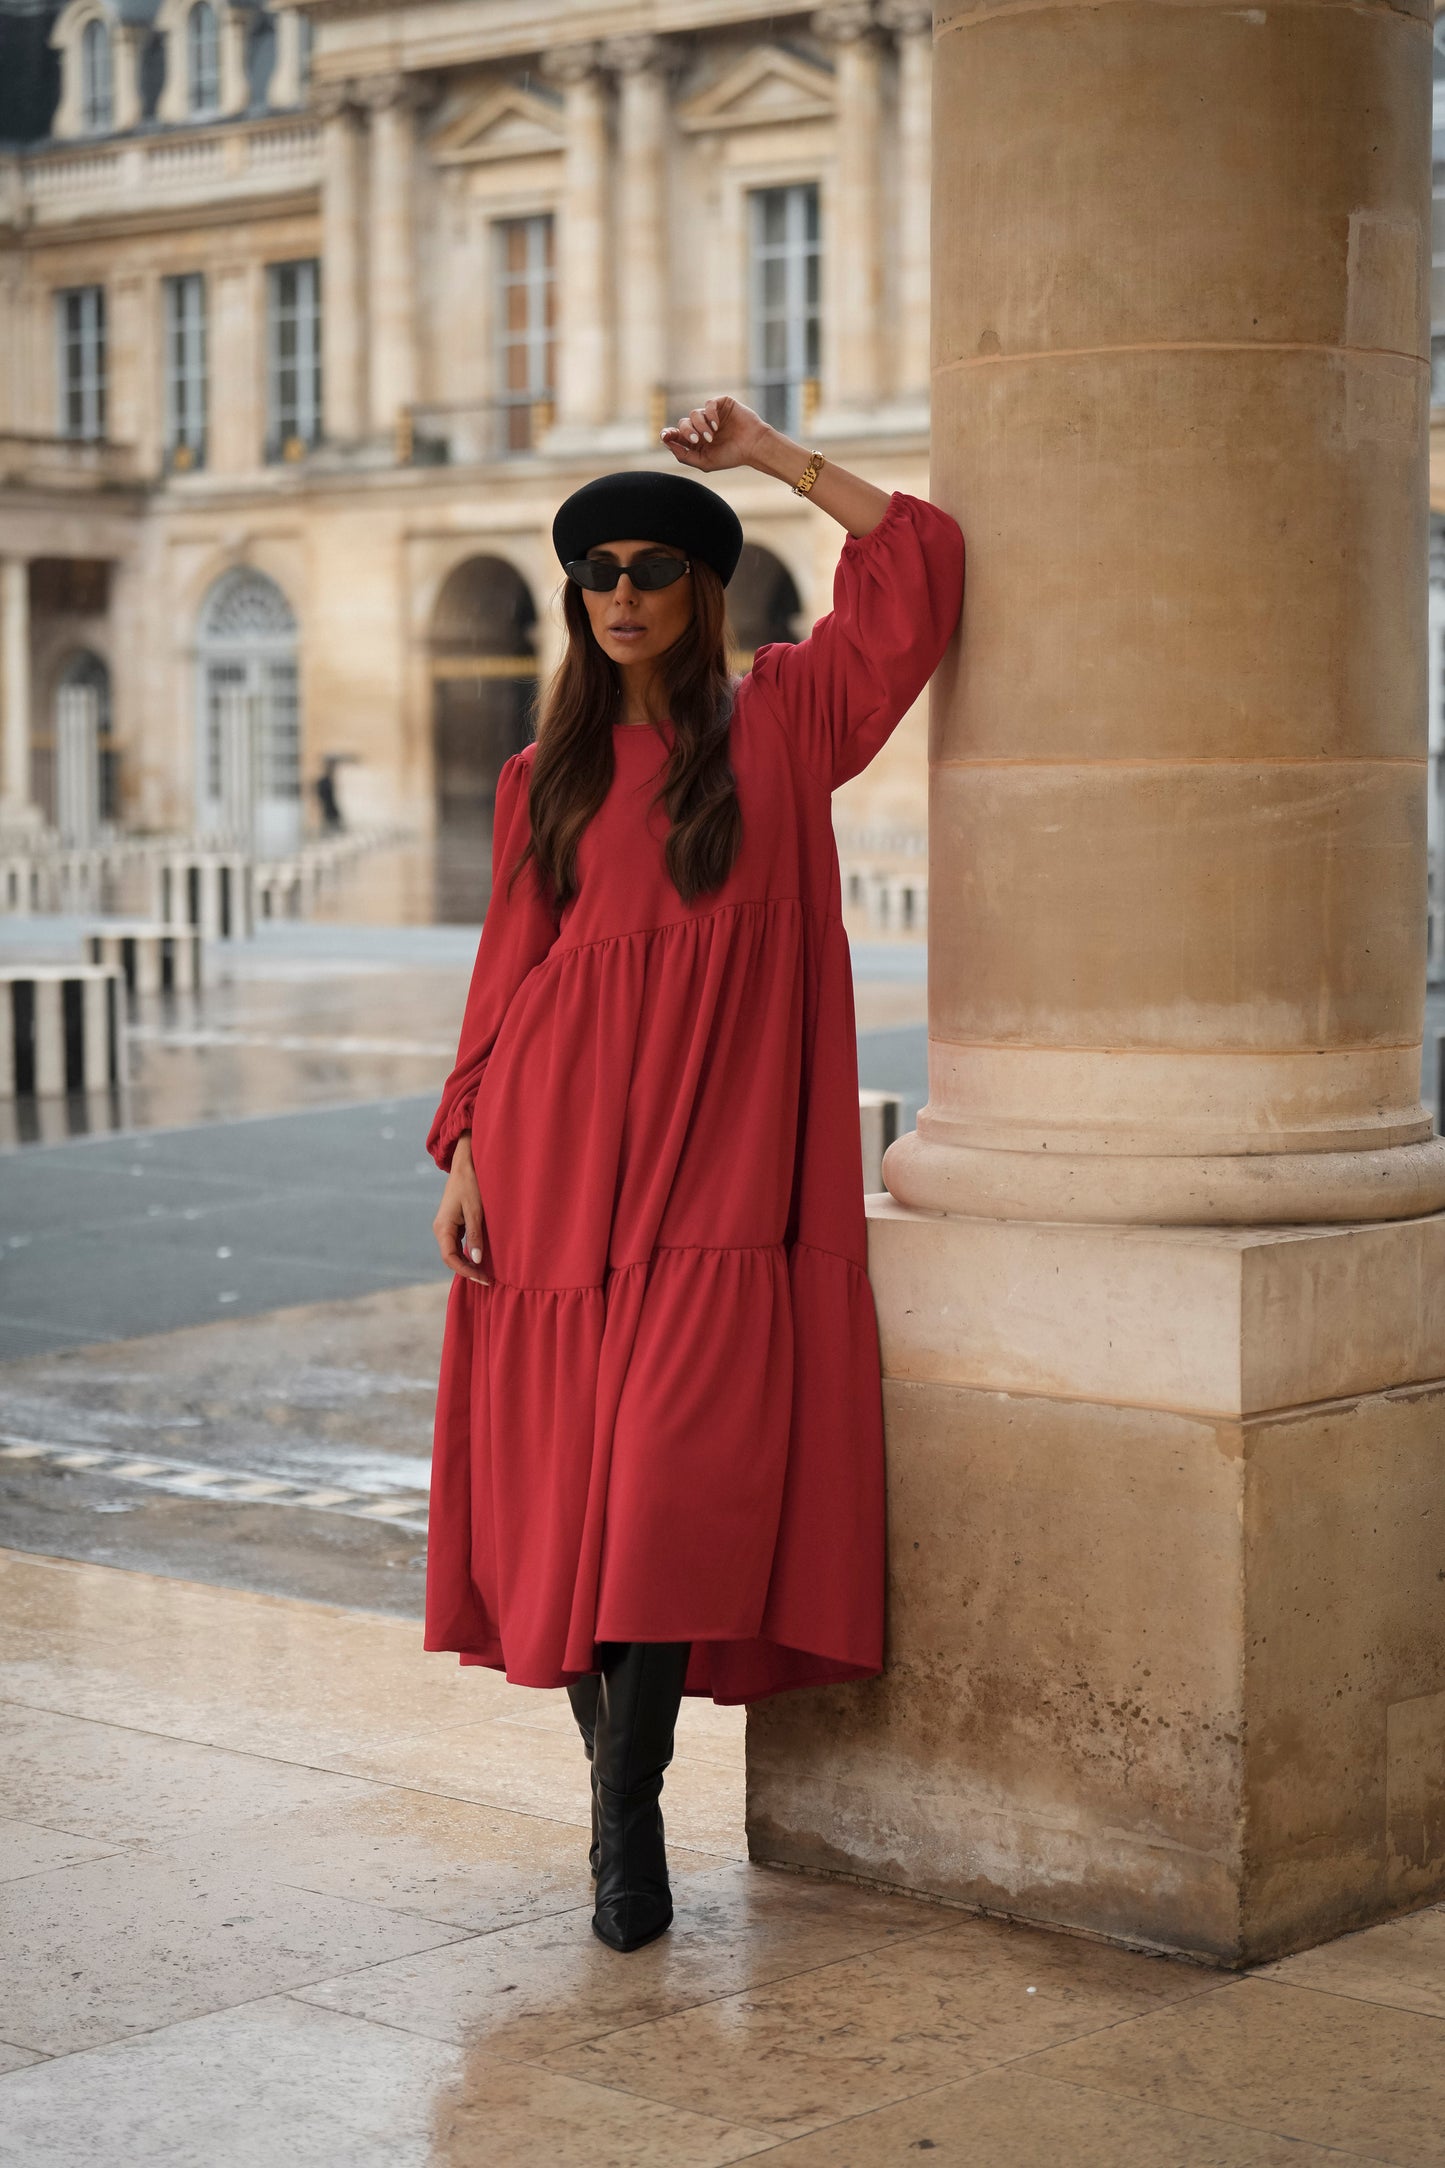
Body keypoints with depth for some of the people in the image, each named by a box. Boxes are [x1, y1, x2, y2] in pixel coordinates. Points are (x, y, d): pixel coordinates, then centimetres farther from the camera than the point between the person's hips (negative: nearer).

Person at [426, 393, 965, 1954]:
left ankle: (627, 1820, -6)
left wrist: (766, 452, 4)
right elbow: (509, 967, 11)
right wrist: (465, 1151, 3)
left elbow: (918, 562, -1)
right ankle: (616, 1771, 18)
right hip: (562, 1154, 2)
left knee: (679, 1478, -13)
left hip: (718, 1165, -2)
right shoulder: (545, 774, 12)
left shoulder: (783, 719, 7)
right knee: (568, 1485, 2)